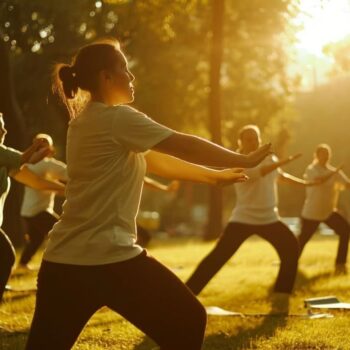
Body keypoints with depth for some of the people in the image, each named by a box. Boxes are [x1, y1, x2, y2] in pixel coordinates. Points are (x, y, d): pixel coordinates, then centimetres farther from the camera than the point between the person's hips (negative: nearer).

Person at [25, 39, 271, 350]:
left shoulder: (86, 121, 17)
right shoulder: (117, 118, -10)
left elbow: (156, 161, 22)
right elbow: (185, 145, -9)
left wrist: (214, 176, 25)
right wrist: (245, 160, 3)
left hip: (63, 260, 9)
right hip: (108, 257, -9)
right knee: (187, 323, 9)